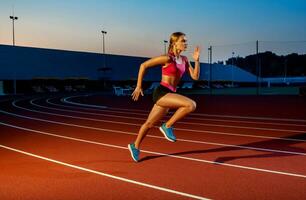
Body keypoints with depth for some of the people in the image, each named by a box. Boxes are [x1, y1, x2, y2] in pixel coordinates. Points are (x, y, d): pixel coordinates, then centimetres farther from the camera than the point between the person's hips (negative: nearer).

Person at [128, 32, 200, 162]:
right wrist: (138, 86, -6)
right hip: (162, 92, -8)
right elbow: (144, 65, -6)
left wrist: (196, 60, -2)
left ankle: (135, 146, 35)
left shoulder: (184, 60, 11)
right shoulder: (167, 58, -10)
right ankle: (167, 126, -10)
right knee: (191, 105, -24)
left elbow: (195, 77, 10)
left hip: (169, 94, 8)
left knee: (150, 124, 17)